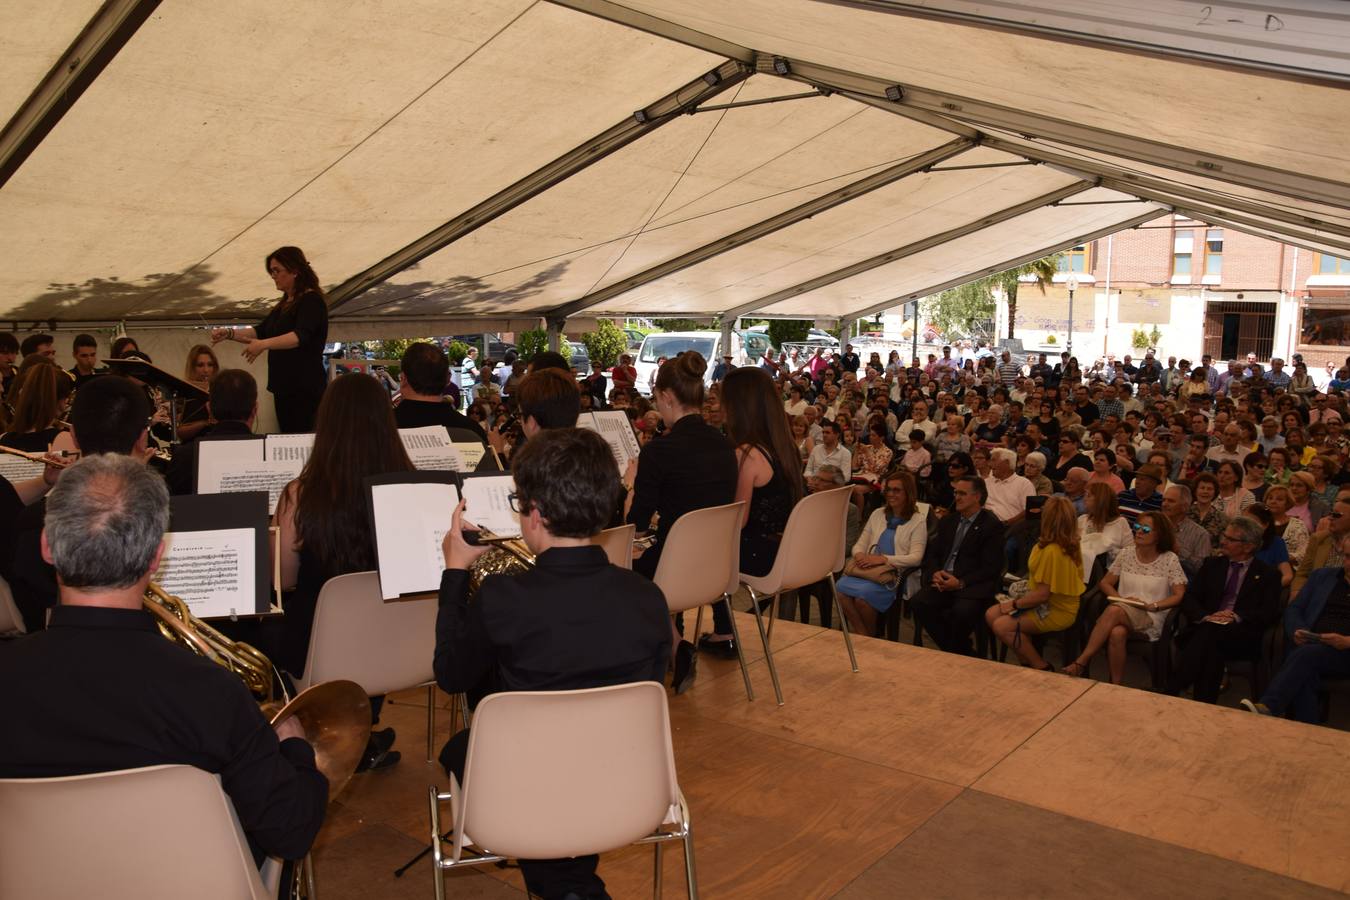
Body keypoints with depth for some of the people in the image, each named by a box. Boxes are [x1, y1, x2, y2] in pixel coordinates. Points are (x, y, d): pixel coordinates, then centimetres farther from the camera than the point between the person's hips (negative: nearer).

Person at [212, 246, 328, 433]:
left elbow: (300, 336, -25)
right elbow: (261, 330, 21)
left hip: (305, 388, -9)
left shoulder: (312, 300, -10)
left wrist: (264, 344, -35)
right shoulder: (284, 304, 18)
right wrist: (229, 334, 6)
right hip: (283, 386, 9)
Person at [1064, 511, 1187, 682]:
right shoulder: (1126, 554, 11)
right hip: (1122, 615, 3)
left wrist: (1153, 606, -16)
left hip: (1151, 620, -3)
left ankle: (1081, 662, -32)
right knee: (1117, 633, -36)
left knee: (1113, 610, -35)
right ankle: (1115, 686, -26)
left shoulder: (1169, 559, 2)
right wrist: (1122, 600, -6)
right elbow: (1105, 583, 13)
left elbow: (1179, 596, -2)